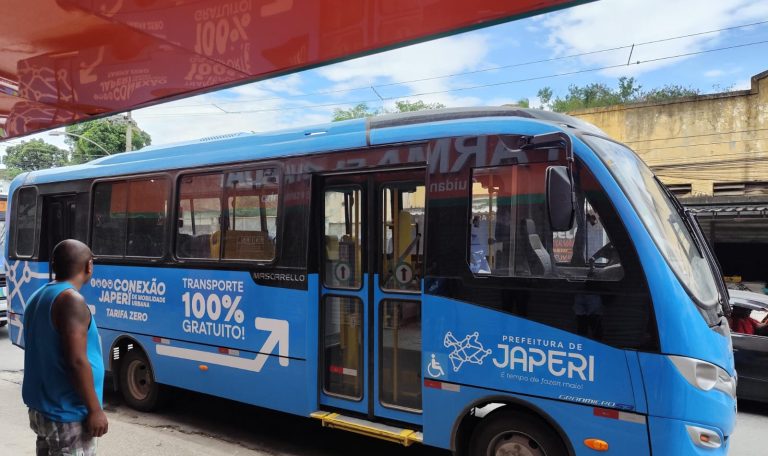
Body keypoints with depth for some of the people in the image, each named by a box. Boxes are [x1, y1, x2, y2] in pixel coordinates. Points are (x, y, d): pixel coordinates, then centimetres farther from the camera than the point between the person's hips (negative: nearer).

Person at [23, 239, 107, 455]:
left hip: (41, 409, 9)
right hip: (66, 415, -9)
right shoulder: (71, 300, -19)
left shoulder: (38, 297, 9)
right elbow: (77, 362, -24)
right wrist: (94, 409, -18)